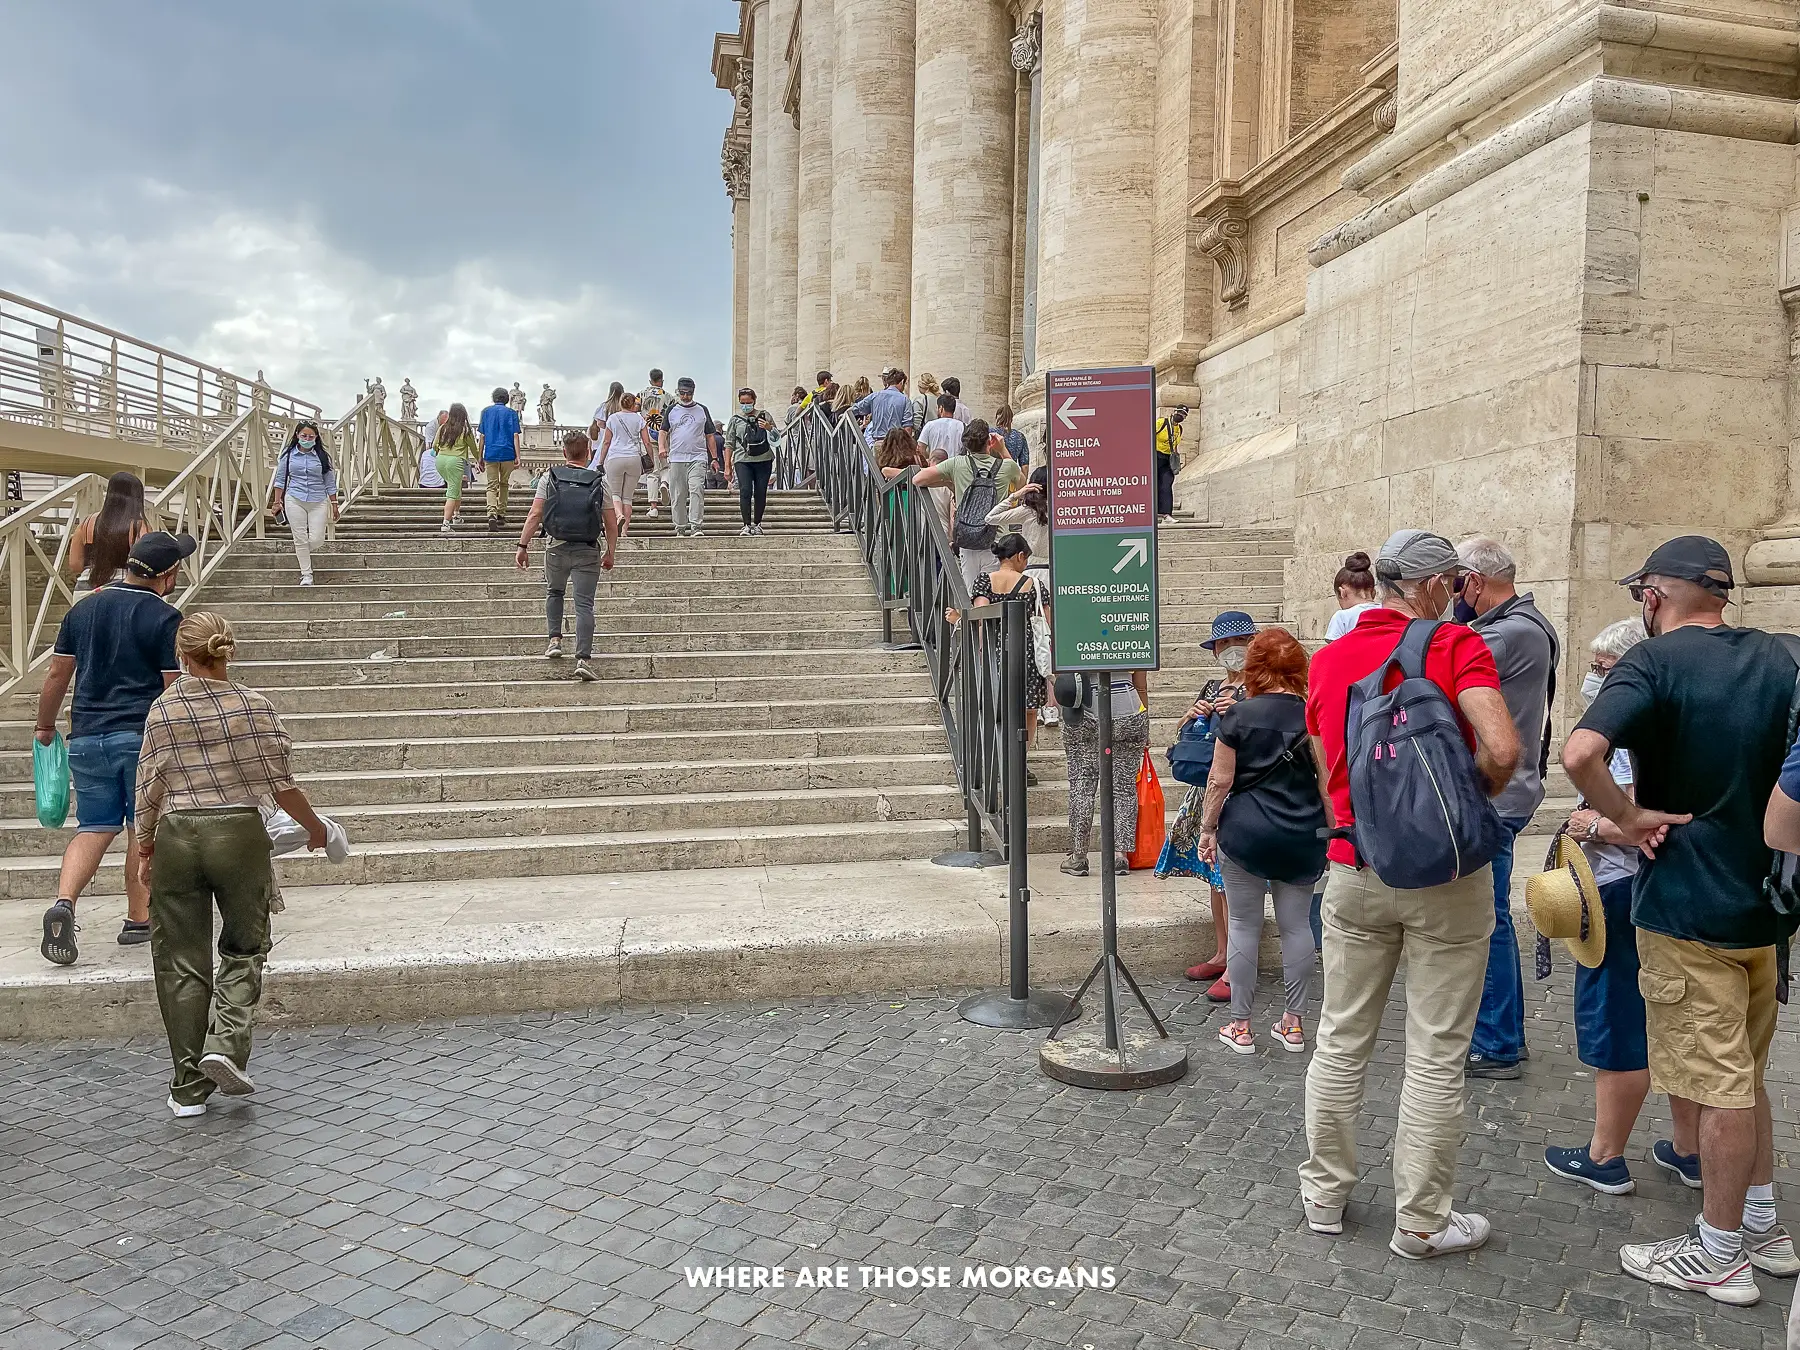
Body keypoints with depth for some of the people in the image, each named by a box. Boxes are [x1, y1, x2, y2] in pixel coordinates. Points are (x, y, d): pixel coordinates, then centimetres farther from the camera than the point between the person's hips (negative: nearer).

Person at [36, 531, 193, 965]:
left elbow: (58, 674, 11)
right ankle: (138, 921, 14)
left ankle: (63, 901, -9)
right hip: (145, 737, -4)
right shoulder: (164, 618, -10)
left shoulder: (83, 608, 7)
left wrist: (45, 726, 23)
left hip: (88, 737, 5)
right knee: (144, 829, 7)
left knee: (94, 826, 13)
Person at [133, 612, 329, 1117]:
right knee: (244, 947, 17)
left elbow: (149, 789, 3)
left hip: (176, 836, 2)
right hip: (240, 833, -1)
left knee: (181, 961, 10)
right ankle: (226, 1043, -5)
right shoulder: (254, 705, -6)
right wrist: (314, 826, 11)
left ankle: (189, 1087, 15)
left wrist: (145, 847, 18)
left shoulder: (162, 711, -1)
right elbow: (281, 783, -4)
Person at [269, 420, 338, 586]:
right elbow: (280, 479, 8)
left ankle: (302, 551, 31)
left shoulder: (322, 456, 2)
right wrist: (277, 502, 6)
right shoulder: (288, 454, 2)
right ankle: (306, 574, 11)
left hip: (318, 502, 0)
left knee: (317, 540, -4)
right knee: (300, 539, 0)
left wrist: (334, 504, 6)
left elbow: (330, 483, 6)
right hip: (294, 501, 0)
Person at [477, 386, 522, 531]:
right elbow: (515, 435, -3)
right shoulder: (511, 412, 4)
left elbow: (482, 436, 8)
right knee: (504, 484, 16)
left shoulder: (486, 411, 9)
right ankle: (501, 516, 21)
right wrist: (517, 456, -3)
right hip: (507, 454, 0)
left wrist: (480, 457, 12)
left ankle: (492, 515, -24)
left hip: (491, 454, 0)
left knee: (492, 486, -2)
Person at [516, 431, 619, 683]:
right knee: (584, 605, -1)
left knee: (554, 593, 27)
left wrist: (523, 546, 0)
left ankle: (555, 640, 16)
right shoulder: (599, 483, 3)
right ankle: (583, 659, -11)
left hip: (557, 548, 1)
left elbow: (535, 515, -4)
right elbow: (611, 525, 2)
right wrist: (610, 553, 14)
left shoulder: (549, 478, 2)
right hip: (588, 551, -1)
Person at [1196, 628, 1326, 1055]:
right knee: (1296, 924, 11)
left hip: (1245, 831, -3)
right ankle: (1294, 1024, 19)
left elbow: (1220, 781, -7)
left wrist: (1207, 828, 4)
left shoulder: (1239, 714, -7)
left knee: (1244, 925, 5)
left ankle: (1241, 1026, 12)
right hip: (1302, 836, 3)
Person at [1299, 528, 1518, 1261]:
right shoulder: (1456, 644, -10)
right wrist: (1474, 797, -4)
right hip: (1445, 874, -4)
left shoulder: (1328, 658, 4)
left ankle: (1324, 1192, 27)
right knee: (1436, 1054, 8)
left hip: (1355, 870, 4)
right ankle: (1420, 1221, 19)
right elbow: (1502, 748, -22)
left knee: (1342, 1039, 15)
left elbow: (1328, 776, 9)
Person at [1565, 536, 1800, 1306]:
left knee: (1715, 1085, 3)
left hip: (1687, 904, -7)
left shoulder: (1654, 661, -16)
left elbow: (1579, 754, -32)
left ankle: (1720, 1255, 16)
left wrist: (1628, 817, -17)